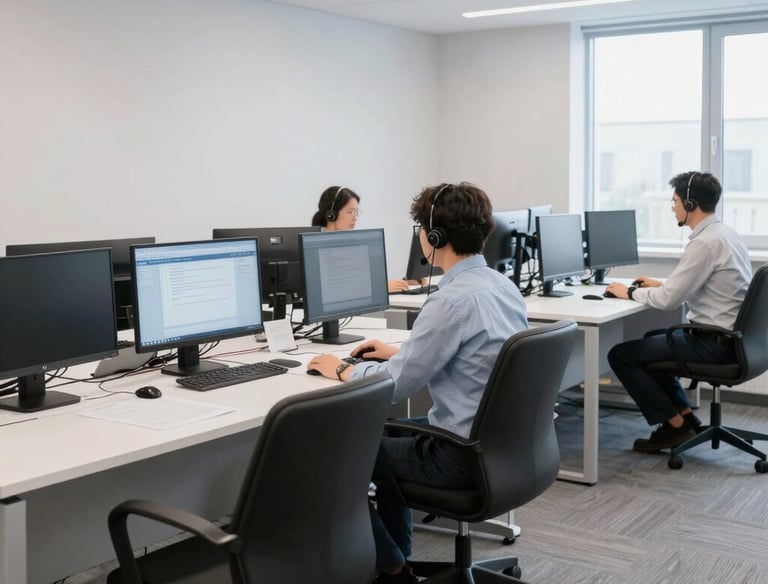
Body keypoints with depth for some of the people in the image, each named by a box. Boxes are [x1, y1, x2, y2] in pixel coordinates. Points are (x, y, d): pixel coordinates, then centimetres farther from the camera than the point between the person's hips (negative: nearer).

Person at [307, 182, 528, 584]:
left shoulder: (453, 299, -24)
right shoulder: (502, 285, 4)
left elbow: (394, 386, -19)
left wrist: (342, 371, -1)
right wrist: (400, 353, 21)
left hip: (464, 456, -9)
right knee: (387, 436, 28)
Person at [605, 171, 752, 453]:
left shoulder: (705, 242, -22)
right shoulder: (723, 233, 9)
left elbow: (668, 300, -21)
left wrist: (630, 293, -5)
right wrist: (661, 284, 15)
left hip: (714, 343, -10)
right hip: (727, 335, 10)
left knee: (620, 355, -6)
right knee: (651, 340, 29)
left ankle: (674, 424, 5)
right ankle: (686, 415, 24)